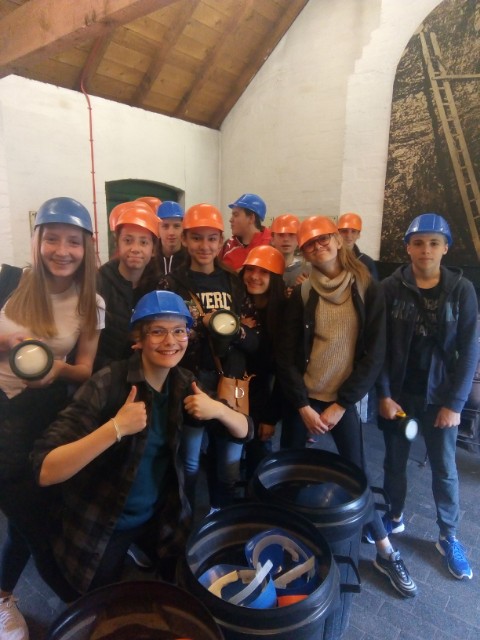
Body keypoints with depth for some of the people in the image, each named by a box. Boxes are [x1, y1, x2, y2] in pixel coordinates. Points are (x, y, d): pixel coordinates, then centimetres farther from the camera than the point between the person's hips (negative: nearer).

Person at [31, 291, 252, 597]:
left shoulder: (183, 383, -8)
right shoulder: (108, 384, -25)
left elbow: (244, 431, -3)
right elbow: (45, 471, -31)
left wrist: (217, 409, -24)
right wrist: (116, 428, -42)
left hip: (163, 515, 5)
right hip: (99, 525, -4)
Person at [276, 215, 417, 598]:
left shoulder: (367, 291, -3)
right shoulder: (301, 294, -1)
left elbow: (374, 355, -6)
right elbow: (286, 356, -2)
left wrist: (339, 406, -10)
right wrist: (303, 407, -9)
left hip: (344, 400, -1)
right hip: (303, 399, 1)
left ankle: (386, 553, 26)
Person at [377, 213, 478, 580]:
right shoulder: (391, 288, -6)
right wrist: (384, 394, -10)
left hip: (440, 397, 0)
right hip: (397, 394, 1)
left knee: (445, 469, 12)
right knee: (395, 461, 15)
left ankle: (449, 537, 31)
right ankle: (395, 517, 37)